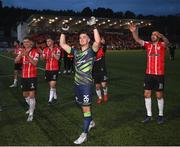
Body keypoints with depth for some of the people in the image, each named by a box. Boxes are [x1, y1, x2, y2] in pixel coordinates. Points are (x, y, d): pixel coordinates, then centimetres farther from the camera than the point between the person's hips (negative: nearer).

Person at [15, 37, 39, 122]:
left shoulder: (35, 52, -8)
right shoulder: (22, 51, 7)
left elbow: (35, 63, -20)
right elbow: (16, 61, -6)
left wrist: (27, 55, -31)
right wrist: (20, 55, -24)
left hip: (32, 76, -5)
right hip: (24, 76, 6)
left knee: (31, 95, -7)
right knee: (25, 94, 16)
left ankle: (31, 114, 2)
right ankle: (31, 107, 40)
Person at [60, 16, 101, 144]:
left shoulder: (91, 51, -7)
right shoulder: (76, 52, 10)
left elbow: (98, 41, -27)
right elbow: (62, 44, 14)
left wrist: (94, 26, -26)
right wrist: (64, 31, 7)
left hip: (87, 84, -7)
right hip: (77, 83, 7)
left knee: (86, 108, -3)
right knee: (83, 107, 20)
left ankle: (84, 134, 5)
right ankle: (91, 122, 43)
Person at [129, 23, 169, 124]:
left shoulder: (162, 45, -5)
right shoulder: (148, 44, 5)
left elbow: (167, 42, -28)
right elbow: (138, 40, -7)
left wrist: (161, 35, -49)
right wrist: (134, 32, -26)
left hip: (159, 74, -4)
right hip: (149, 74, 4)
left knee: (159, 95, 5)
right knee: (147, 94, 6)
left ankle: (161, 115, 22)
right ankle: (149, 115, 17)